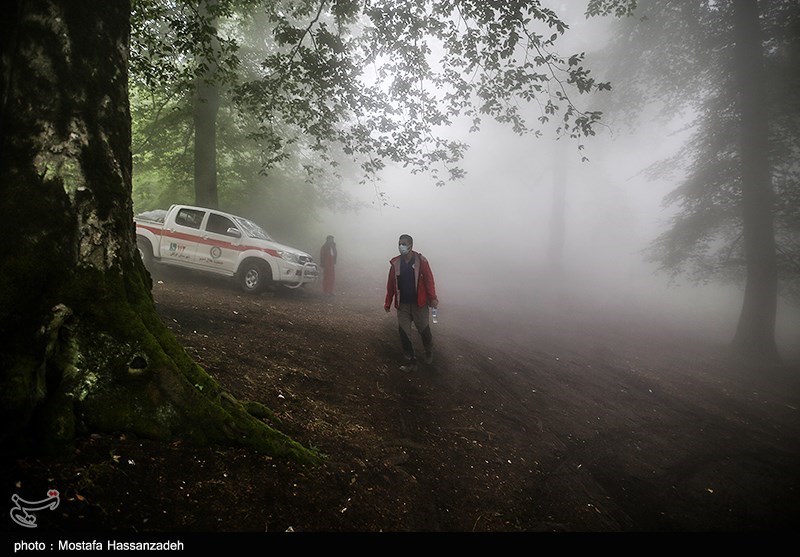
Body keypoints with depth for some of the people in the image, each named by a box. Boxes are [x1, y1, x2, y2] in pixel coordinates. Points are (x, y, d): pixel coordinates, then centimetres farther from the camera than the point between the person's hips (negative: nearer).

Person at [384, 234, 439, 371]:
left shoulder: (421, 261, -8)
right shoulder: (395, 263, 0)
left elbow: (429, 280, -9)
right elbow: (390, 284, 4)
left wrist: (432, 298, -15)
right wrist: (388, 303, 7)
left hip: (419, 304, -2)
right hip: (402, 305, 3)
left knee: (424, 331, 10)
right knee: (404, 334, 3)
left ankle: (429, 352, 40)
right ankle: (411, 362, 16)